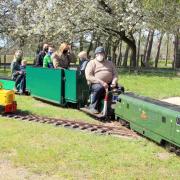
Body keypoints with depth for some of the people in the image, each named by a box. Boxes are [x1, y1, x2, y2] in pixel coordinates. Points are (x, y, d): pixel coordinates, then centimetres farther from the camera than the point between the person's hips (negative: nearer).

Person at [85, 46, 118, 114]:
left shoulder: (109, 63, 21)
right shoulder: (92, 63, 4)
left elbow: (115, 74, 15)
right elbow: (88, 76, -9)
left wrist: (114, 81, -10)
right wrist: (101, 82, -19)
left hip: (109, 84, 4)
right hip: (95, 84, -4)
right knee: (99, 88, -38)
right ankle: (93, 107, -20)